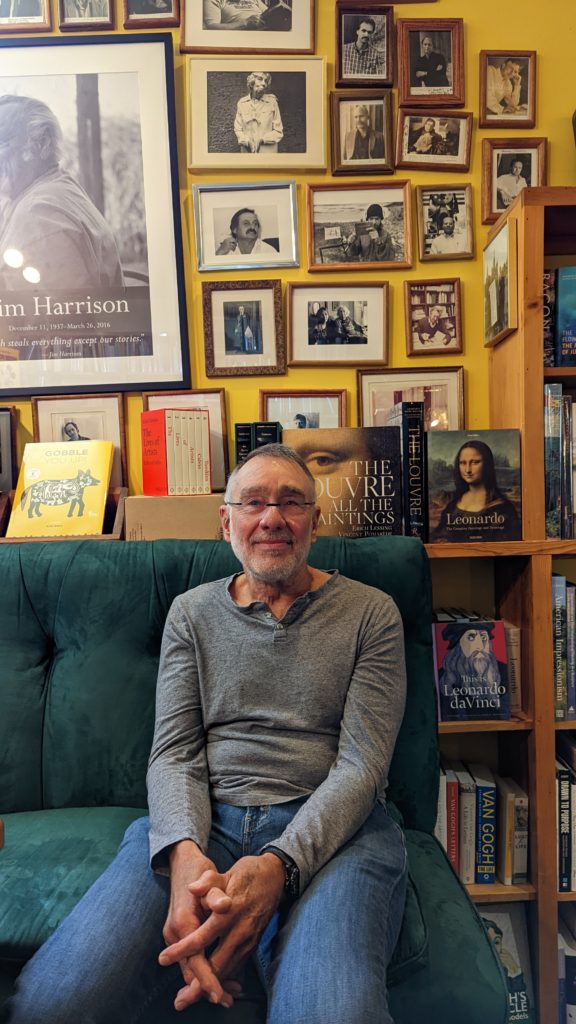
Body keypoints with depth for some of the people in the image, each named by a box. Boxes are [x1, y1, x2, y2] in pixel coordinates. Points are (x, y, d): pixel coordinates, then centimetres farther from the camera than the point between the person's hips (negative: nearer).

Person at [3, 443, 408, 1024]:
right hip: (206, 821, 2)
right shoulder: (192, 612, 11)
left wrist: (279, 865, -21)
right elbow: (174, 753, 4)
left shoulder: (370, 612, 4)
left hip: (330, 828, -1)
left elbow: (361, 764, -4)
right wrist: (183, 853, -18)